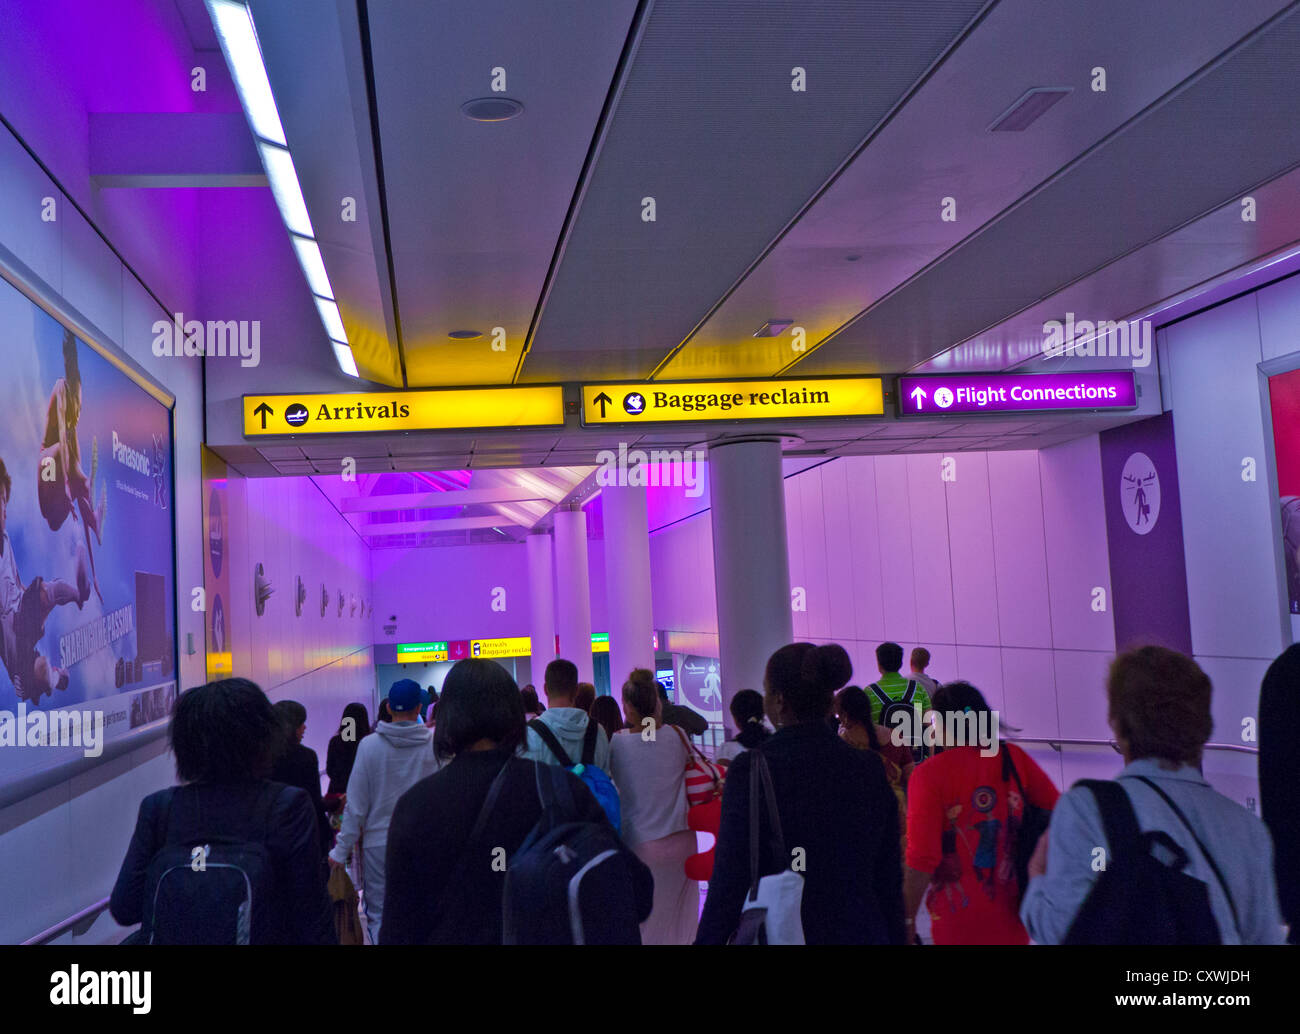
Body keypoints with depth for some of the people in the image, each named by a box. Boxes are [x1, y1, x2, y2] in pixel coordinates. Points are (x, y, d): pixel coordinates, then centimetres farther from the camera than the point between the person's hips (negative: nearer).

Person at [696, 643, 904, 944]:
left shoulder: (751, 769, -13)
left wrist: (708, 939, -3)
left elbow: (729, 879, -12)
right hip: (861, 931, 4)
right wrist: (895, 937, 14)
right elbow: (889, 878, 4)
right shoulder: (870, 769, -1)